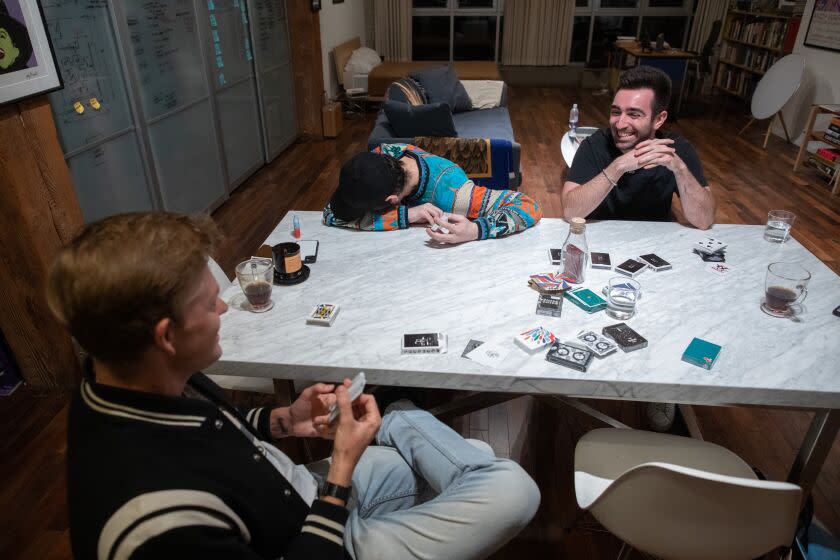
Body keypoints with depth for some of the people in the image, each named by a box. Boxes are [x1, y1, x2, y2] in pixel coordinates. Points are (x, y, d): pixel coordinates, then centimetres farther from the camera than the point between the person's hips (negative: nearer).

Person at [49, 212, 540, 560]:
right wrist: (342, 470, -23)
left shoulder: (134, 383, -12)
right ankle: (482, 487, 22)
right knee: (514, 490, -9)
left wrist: (283, 420, -4)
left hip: (301, 499, 8)